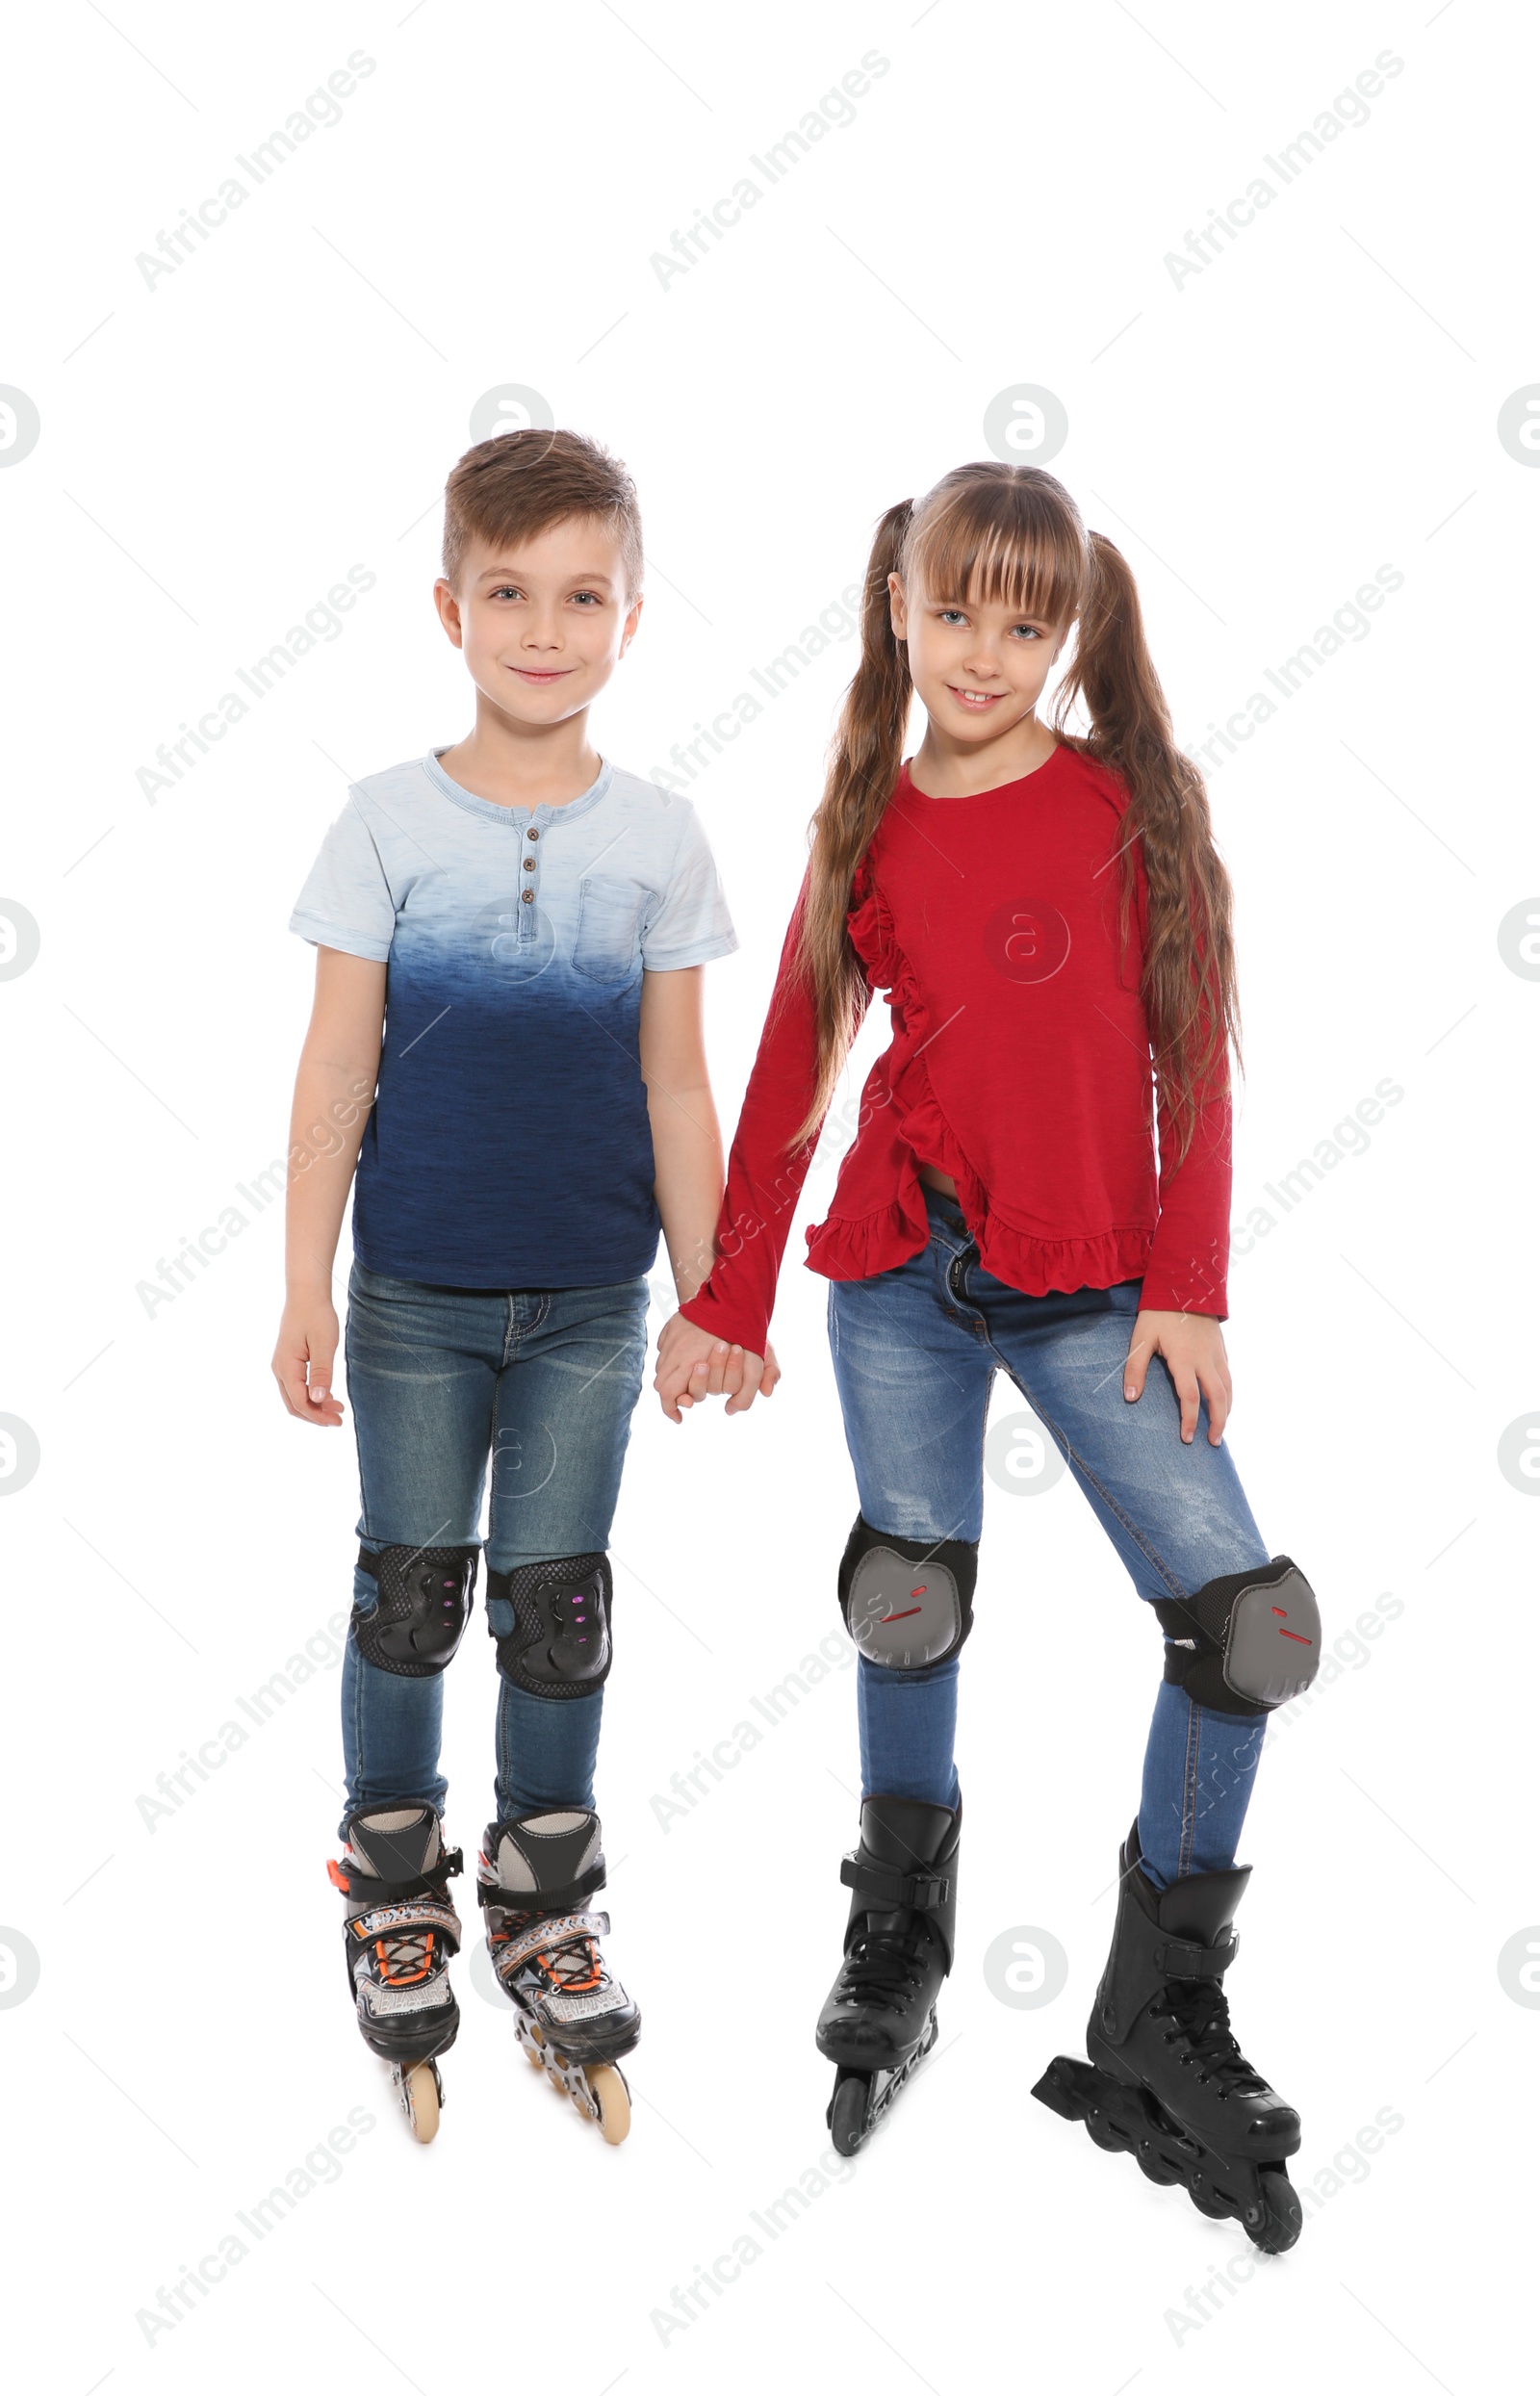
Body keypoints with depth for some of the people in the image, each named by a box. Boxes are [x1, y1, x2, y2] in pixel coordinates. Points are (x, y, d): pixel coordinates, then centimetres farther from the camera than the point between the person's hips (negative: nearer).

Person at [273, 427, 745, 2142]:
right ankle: (396, 1891, 30)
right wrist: (306, 1290, -4)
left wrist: (708, 1293, 3)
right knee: (410, 1593, 9)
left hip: (590, 1301, 1)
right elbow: (336, 1071, -3)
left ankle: (544, 1909, 28)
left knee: (558, 1603, 8)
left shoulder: (659, 840, 0)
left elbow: (675, 1084, 3)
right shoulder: (390, 823, -4)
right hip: (417, 1294, -1)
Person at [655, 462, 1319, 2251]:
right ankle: (895, 1953, 32)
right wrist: (727, 1301, 5)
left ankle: (1159, 2033, 9)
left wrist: (1186, 1287, -6)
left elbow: (1191, 1056, 0)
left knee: (1244, 1620, -9)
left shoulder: (1137, 803, 0)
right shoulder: (867, 827, 5)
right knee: (908, 1607, 8)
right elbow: (790, 1071, 7)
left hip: (1094, 1289, -1)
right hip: (900, 1280, 1)